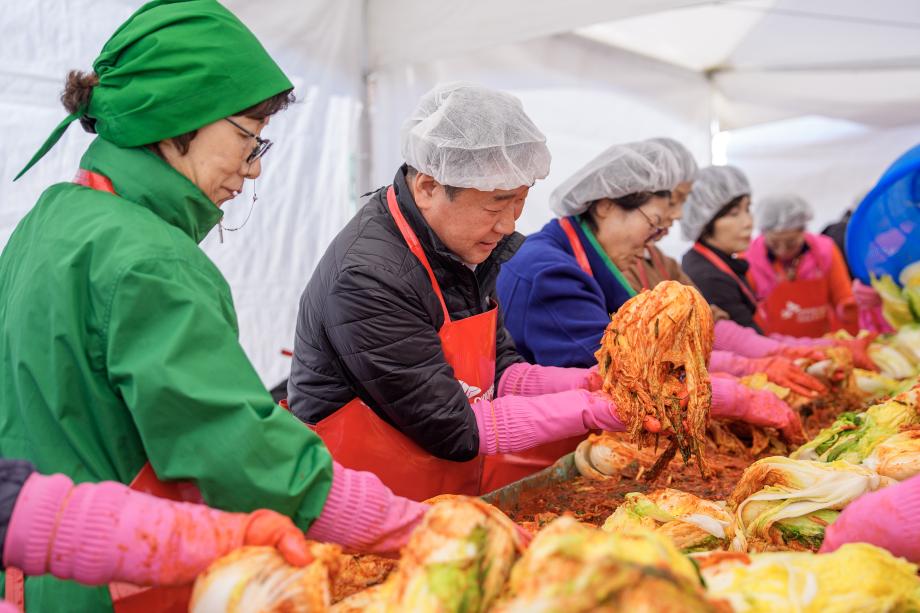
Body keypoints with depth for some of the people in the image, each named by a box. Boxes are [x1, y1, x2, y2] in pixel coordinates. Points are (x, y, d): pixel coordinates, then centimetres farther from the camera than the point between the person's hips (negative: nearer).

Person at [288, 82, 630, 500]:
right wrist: (590, 409, -18)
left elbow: (499, 373, 9)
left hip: (457, 480, 8)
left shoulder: (462, 246, 2)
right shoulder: (368, 278, -24)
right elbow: (454, 429, -21)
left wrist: (587, 384, -7)